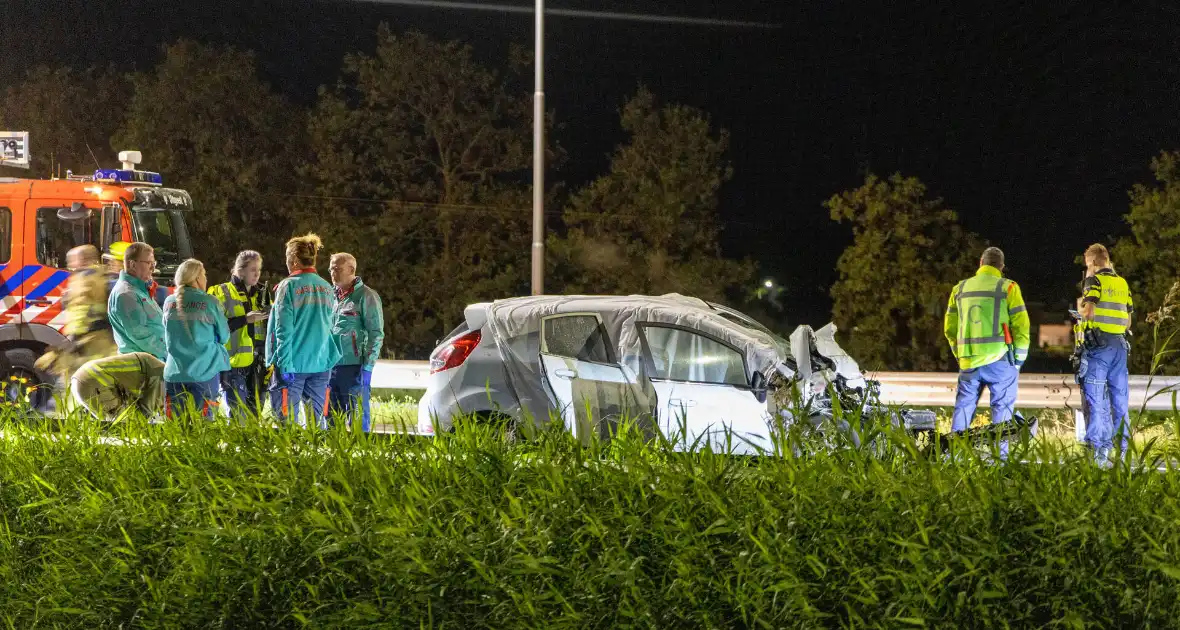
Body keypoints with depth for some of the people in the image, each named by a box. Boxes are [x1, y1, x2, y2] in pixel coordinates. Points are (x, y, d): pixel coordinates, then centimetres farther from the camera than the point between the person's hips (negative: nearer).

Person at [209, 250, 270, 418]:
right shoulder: (221, 293, -3)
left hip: (255, 365, 6)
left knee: (255, 413, 7)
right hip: (233, 364, -6)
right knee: (240, 416, -8)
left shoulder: (259, 295, 17)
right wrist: (245, 319, -19)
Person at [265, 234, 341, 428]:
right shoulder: (326, 288, 9)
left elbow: (283, 329, -12)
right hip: (322, 363, 5)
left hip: (294, 363, -5)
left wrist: (285, 365, -13)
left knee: (287, 419, -1)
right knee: (317, 419, 10)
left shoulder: (289, 286, -7)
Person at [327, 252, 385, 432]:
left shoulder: (366, 296, -5)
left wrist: (367, 368, -15)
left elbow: (376, 334, -9)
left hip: (353, 368, -7)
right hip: (331, 367, 7)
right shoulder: (334, 297, 17)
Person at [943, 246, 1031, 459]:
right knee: (1002, 408, 2)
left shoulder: (960, 289, 11)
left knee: (964, 406, 12)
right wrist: (1019, 358, 5)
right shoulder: (1008, 287, -2)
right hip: (999, 360, -4)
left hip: (968, 361, 4)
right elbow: (1021, 325, -4)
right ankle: (999, 455, -1)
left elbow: (949, 328, 16)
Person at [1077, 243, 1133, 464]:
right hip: (1120, 345, 6)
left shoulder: (1095, 280, -5)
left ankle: (1099, 450, -9)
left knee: (1096, 398, -5)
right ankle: (1122, 449, 12)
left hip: (1098, 346, -6)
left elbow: (1088, 312, -16)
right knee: (1119, 399, 10)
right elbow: (1128, 321, 15)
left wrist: (1081, 311, 6)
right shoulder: (1122, 283, 15)